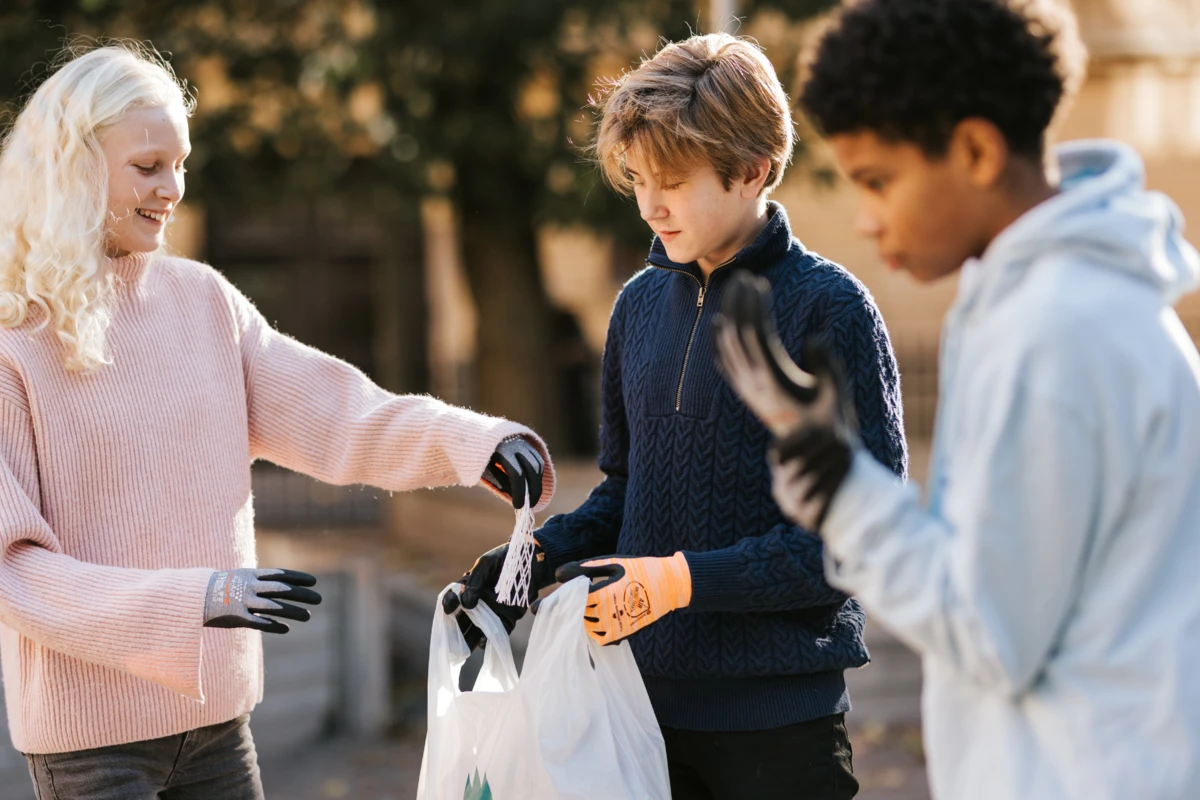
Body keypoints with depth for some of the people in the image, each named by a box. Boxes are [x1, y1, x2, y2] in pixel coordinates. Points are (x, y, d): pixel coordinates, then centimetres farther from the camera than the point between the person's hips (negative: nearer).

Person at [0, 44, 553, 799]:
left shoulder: (202, 299, 6)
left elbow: (333, 413, -2)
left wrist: (474, 439, -19)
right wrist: (189, 598, -24)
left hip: (215, 708, 5)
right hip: (91, 729, -5)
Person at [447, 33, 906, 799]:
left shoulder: (829, 308, -10)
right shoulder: (642, 303, 8)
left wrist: (682, 579, -20)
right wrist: (540, 554, -1)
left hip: (781, 714, -5)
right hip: (649, 698, 5)